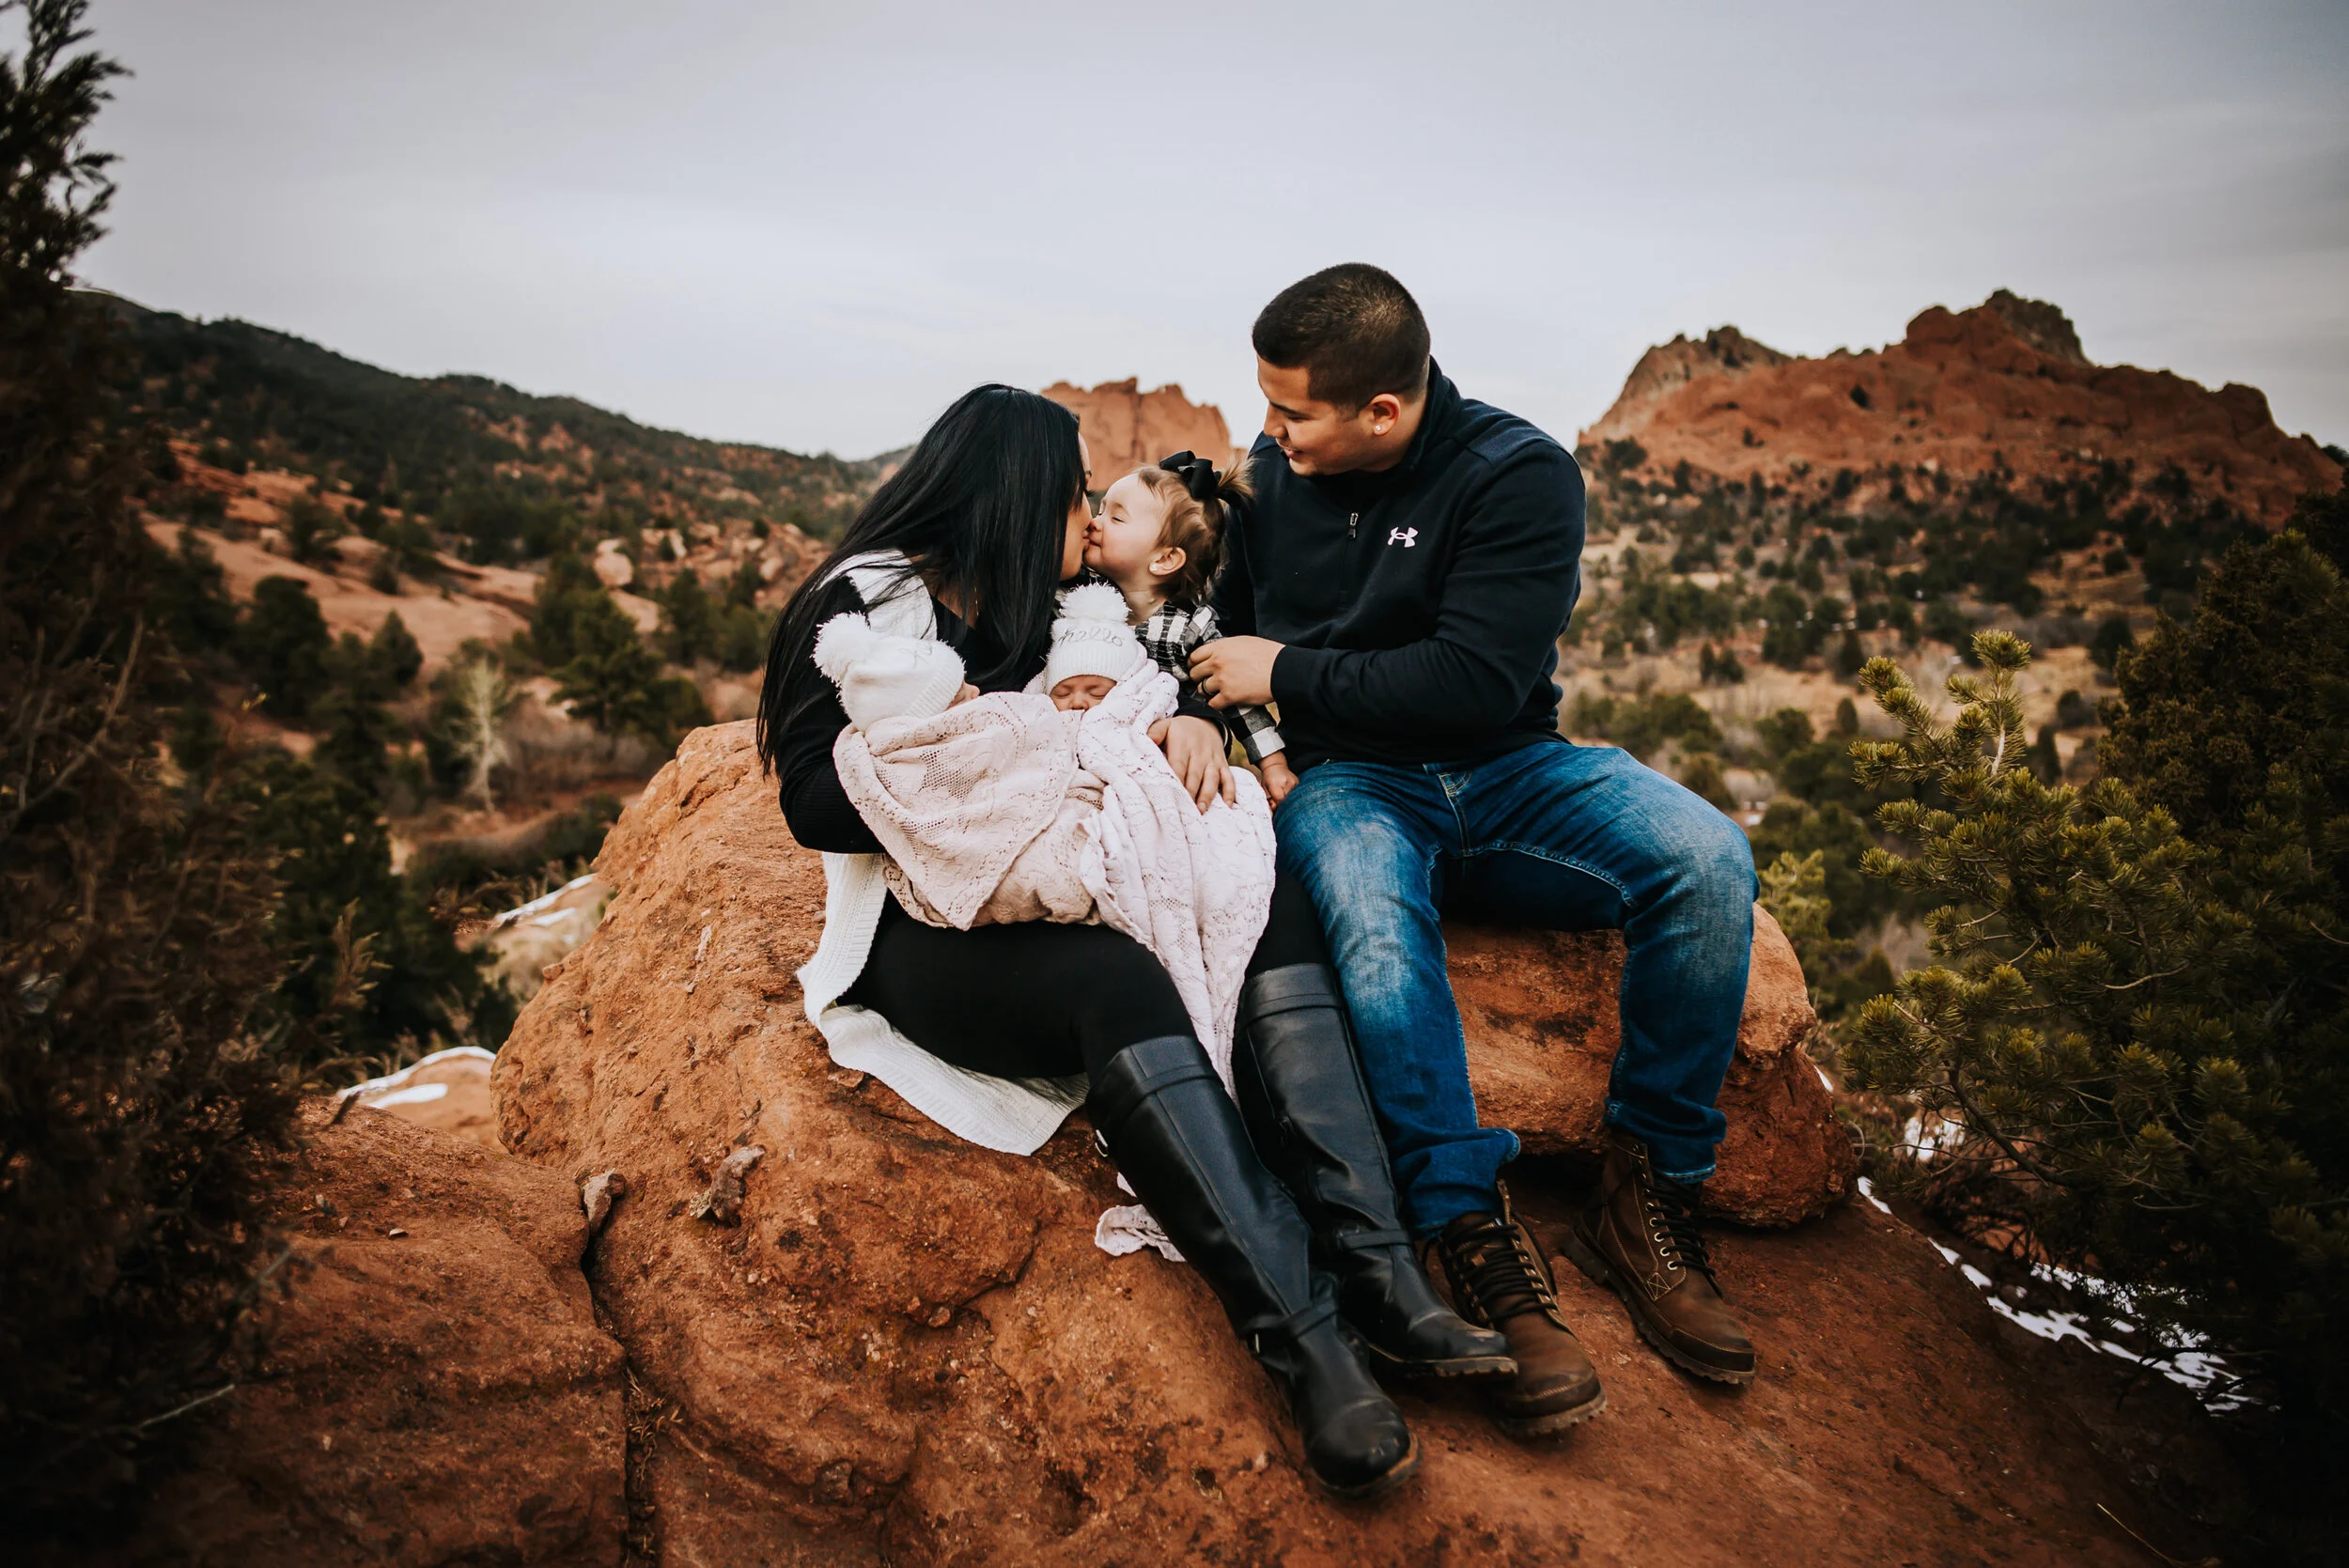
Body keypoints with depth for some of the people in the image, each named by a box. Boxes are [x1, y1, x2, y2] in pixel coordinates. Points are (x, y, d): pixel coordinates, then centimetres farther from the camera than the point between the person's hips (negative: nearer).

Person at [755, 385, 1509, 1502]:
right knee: (1115, 980, -36)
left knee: (1273, 918, -20)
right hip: (925, 938, -6)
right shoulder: (865, 603, -1)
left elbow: (1160, 673, 24)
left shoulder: (1044, 616, 18)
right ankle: (1304, 1344, -37)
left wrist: (1189, 718, 0)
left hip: (1058, 910, 7)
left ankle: (1378, 1283, -30)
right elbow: (816, 804, -10)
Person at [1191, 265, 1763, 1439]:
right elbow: (1228, 620, 23)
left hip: (1505, 773, 0)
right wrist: (1195, 713, 2)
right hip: (1348, 782, 1)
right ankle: (1476, 1240, -32)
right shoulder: (1275, 471, 6)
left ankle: (1648, 1196, -13)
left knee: (1705, 858, -28)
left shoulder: (1518, 473, -8)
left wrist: (1287, 676, -13)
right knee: (1369, 913, -37)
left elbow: (1474, 685, -17)